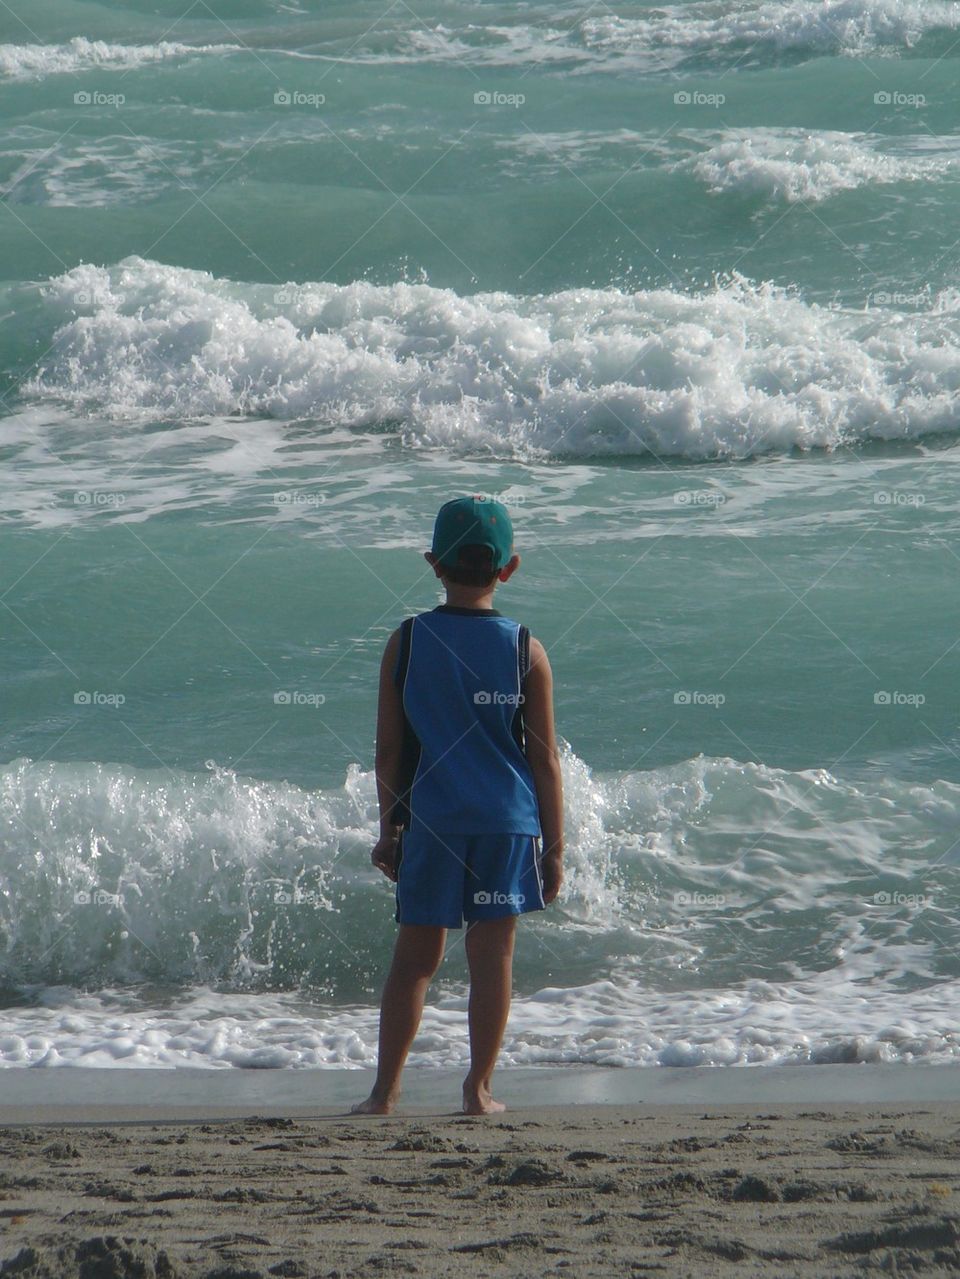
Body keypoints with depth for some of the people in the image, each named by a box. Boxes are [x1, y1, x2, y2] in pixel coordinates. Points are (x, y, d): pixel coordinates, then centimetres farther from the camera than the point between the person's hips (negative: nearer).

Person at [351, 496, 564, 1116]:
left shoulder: (405, 643, -1)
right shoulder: (526, 649, -3)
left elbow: (389, 747, 2)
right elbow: (544, 758, -1)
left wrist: (390, 829, 11)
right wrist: (554, 846, 5)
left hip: (430, 822, 1)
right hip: (508, 820, -1)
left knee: (415, 955, 9)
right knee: (493, 952, 5)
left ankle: (386, 1089, 7)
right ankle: (479, 1088, 6)